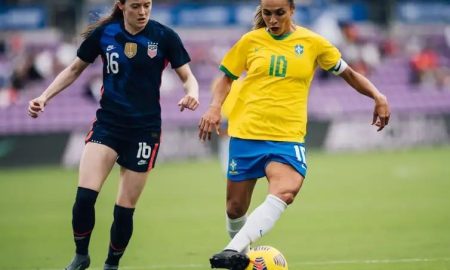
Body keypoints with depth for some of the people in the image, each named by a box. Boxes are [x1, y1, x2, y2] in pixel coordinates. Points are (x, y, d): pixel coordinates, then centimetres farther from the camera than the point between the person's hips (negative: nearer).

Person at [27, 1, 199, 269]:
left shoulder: (164, 36, -7)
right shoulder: (103, 33, -3)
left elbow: (188, 77, -2)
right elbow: (75, 69, 9)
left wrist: (191, 93, -25)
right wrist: (45, 97, -1)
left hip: (145, 129, -1)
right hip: (107, 123, 1)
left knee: (125, 207, 1)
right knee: (85, 194, -17)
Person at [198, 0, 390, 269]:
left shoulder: (313, 43, 3)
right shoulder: (250, 41, 5)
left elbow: (348, 73, 14)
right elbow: (227, 78, 16)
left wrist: (378, 96, 1)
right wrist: (215, 106, -2)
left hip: (288, 136, -1)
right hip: (245, 134, 2)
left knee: (286, 191, -30)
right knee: (236, 207, 6)